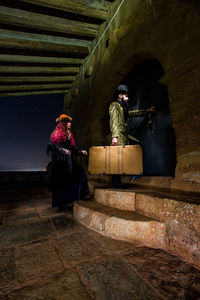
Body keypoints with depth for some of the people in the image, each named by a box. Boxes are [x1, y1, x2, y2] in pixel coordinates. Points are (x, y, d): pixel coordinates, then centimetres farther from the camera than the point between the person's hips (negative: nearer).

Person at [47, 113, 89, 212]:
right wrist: (62, 149, -24)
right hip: (59, 160, -8)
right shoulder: (57, 133, -2)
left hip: (68, 161, 8)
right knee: (61, 182, -4)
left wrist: (80, 152, 7)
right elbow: (52, 145, -13)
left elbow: (73, 147, 19)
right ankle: (60, 204, 9)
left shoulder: (69, 134, 19)